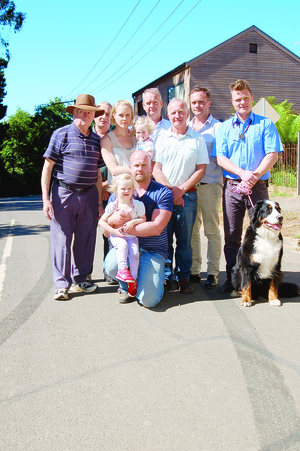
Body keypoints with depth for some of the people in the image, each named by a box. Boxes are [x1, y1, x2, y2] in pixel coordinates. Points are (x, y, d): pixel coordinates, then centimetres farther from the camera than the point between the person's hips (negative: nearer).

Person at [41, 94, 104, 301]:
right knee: (62, 239, -2)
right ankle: (62, 284, 7)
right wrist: (46, 198, -11)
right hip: (64, 193, -4)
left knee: (85, 238, 9)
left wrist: (99, 202, 14)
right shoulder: (62, 134, -2)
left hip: (89, 195, 4)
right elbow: (47, 167, -4)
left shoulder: (96, 139, 12)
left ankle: (80, 278, 24)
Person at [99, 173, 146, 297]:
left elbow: (143, 219, 5)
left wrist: (133, 222, -15)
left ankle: (133, 279, -12)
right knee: (123, 244, -34)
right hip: (116, 236, -1)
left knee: (134, 252, -23)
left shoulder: (137, 204, 1)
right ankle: (122, 269, -34)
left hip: (132, 235, 1)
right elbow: (102, 221, 1)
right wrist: (114, 231, -11)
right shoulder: (112, 206, -1)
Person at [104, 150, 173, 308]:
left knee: (148, 300, -18)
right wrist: (112, 220, -19)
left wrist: (123, 227, -17)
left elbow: (156, 228, -14)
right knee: (112, 266, -33)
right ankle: (126, 286, 5)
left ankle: (155, 278, 19)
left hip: (153, 251, -2)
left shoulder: (163, 193, -2)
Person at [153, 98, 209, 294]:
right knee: (165, 238, 3)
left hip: (187, 196, -1)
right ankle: (167, 276, 14)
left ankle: (184, 277, 13)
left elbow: (201, 169, 1)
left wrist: (181, 189, -9)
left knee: (185, 240, 3)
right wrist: (170, 189, -9)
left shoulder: (198, 139, 6)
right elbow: (156, 169, 5)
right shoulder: (161, 139, 9)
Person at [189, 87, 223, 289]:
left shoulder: (218, 128, 3)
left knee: (212, 231, 0)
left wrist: (223, 181, -10)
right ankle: (194, 271, 17)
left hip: (209, 186, -4)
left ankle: (213, 273, 7)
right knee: (191, 231, 7)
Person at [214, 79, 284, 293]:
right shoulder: (225, 127, 11)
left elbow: (273, 155, -4)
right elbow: (221, 158, 1)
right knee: (232, 236, 6)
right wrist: (242, 173, -14)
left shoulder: (265, 124, 5)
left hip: (258, 187, -2)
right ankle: (232, 279, 16)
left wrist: (254, 176, -17)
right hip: (232, 187, 2)